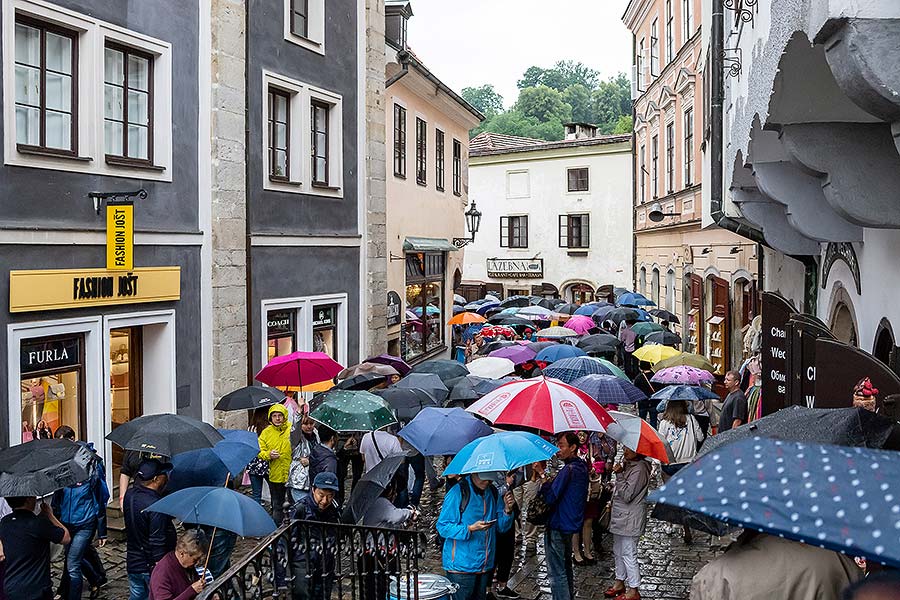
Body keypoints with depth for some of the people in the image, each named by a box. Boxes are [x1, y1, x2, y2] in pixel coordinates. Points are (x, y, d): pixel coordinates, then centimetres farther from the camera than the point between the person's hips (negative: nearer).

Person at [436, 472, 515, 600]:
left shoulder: (493, 493, 6)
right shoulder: (458, 492, -13)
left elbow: (502, 527, 9)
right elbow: (442, 527, -14)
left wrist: (507, 510, -10)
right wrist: (470, 529, -26)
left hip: (485, 565, 6)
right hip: (461, 565, -6)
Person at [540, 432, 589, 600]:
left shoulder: (568, 470, -22)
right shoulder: (582, 467, 8)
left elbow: (550, 497, -24)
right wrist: (547, 479, 6)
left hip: (557, 527, -10)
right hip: (571, 524, 10)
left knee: (557, 573, -3)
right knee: (566, 567, 23)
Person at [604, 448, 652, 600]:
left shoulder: (639, 469, -21)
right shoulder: (627, 464, 8)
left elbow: (627, 495, -24)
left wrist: (619, 475, -23)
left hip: (630, 518, -10)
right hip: (620, 516, 10)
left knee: (628, 554, -2)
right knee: (618, 551, 20)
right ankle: (620, 582, 34)